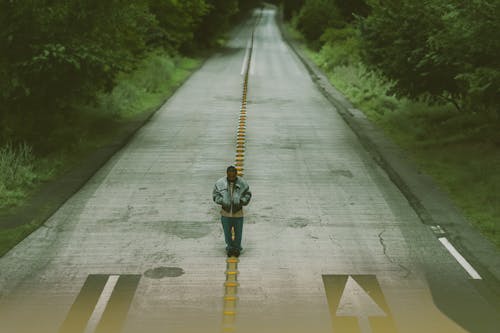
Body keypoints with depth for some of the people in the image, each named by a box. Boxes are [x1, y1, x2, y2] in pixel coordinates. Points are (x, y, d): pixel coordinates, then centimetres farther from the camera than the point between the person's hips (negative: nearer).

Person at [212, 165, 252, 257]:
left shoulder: (242, 183, -8)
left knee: (238, 231, 11)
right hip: (225, 213, 0)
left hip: (238, 213, 0)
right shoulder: (220, 183, -8)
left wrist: (241, 201, -16)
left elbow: (248, 194, 1)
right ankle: (229, 247, 33)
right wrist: (222, 201, -17)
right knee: (227, 232, 13)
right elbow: (215, 195, -1)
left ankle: (237, 248, 31)